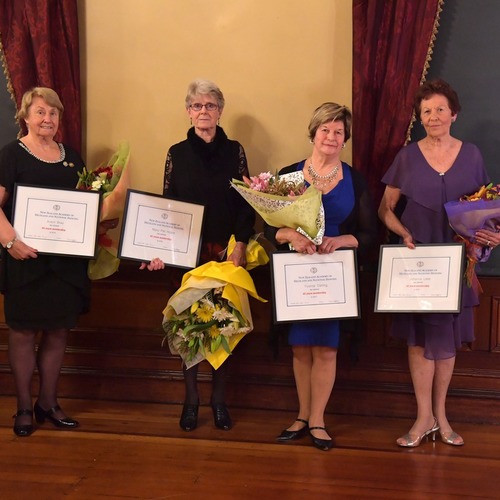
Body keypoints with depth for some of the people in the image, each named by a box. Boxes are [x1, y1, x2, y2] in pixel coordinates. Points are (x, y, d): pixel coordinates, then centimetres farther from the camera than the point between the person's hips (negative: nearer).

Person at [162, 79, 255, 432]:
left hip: (226, 252, 0)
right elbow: (166, 204, 5)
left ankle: (219, 399, 14)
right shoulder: (177, 153, 5)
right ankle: (191, 399, 14)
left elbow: (247, 204, 2)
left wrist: (240, 246, -10)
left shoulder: (234, 151, 4)